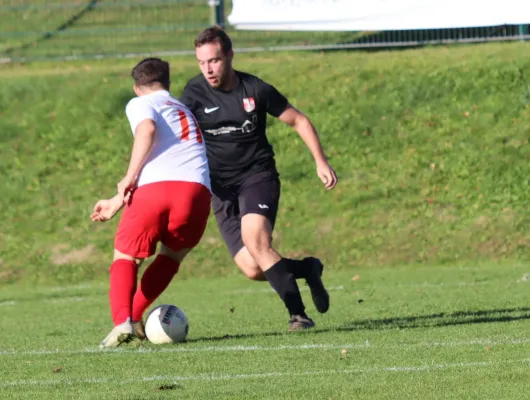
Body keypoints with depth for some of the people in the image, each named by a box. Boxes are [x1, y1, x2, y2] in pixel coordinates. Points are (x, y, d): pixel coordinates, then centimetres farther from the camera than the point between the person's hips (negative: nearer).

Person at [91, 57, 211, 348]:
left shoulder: (139, 104, 18)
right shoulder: (183, 110, 38)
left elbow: (147, 128, -8)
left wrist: (130, 178, -7)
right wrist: (118, 202, 44)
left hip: (155, 187, -4)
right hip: (198, 190, 4)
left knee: (125, 257, 13)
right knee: (171, 256, 28)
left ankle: (122, 321, -12)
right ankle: (135, 317, 14)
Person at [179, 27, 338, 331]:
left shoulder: (256, 90, -5)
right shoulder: (194, 93, -5)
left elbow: (299, 121, 7)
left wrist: (320, 161, 1)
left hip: (258, 176, -2)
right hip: (222, 188, 2)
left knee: (254, 238, -31)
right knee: (252, 269, -11)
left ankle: (298, 314, -27)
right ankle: (308, 269, 18)